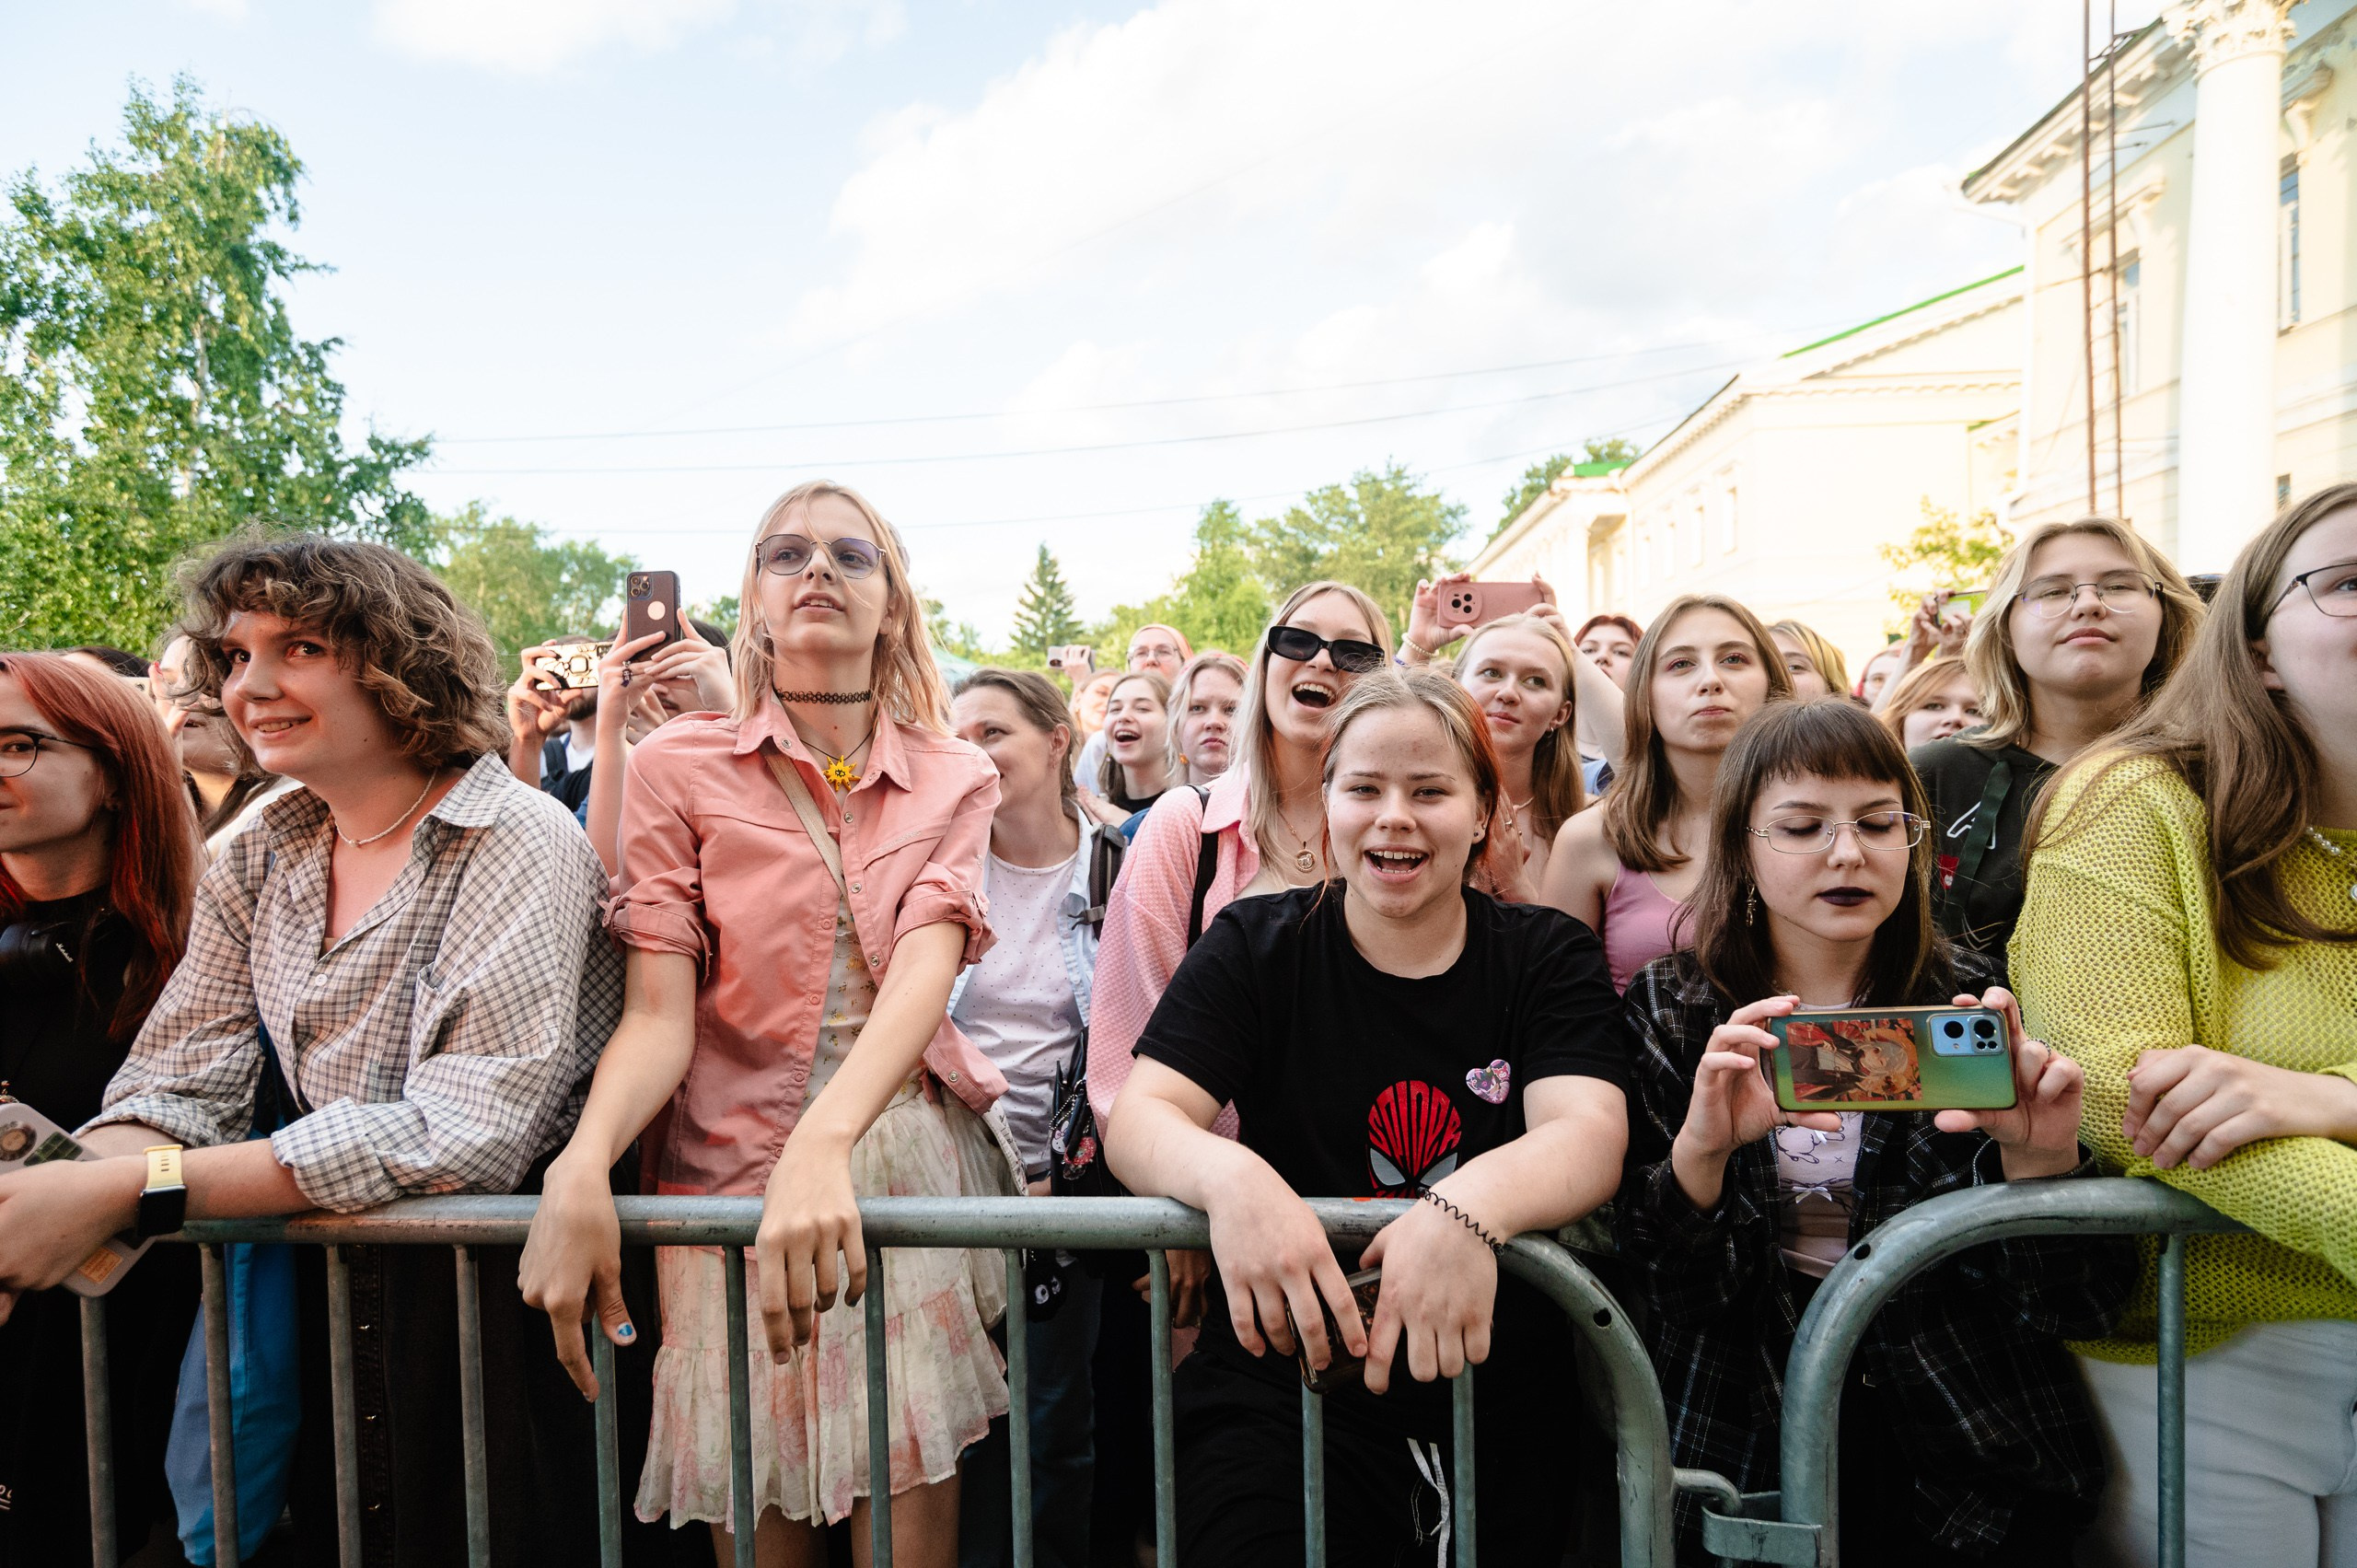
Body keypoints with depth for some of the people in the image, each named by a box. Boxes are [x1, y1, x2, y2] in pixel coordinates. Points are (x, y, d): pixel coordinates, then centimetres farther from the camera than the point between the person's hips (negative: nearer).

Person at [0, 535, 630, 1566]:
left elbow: (471, 1130, -25)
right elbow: (173, 1086, 0)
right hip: (331, 1292, 6)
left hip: (498, 1290, -5)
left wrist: (124, 1190, -26)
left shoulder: (521, 844, -17)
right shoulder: (255, 864, 5)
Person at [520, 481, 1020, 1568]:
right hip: (730, 1170, 0)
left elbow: (925, 973, -12)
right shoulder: (681, 765, 1)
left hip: (906, 1165, 1)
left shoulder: (954, 780, 5)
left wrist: (824, 1146, -30)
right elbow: (660, 1015, -6)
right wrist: (581, 1166, -27)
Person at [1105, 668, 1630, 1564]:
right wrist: (1232, 1178, -34)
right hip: (1282, 1373, -1)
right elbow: (1139, 1118, -10)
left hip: (1497, 1388, 2)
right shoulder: (1255, 945, 1)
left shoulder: (1549, 959, 2)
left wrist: (1473, 1205, -37)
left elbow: (1590, 1136, -14)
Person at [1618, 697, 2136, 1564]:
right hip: (1745, 1439, -1)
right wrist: (1701, 1149, -23)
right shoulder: (1669, 1011, 0)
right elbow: (1661, 1295, -5)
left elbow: (2078, 1305, -2)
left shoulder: (1977, 1004, 1)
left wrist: (2040, 1160, -21)